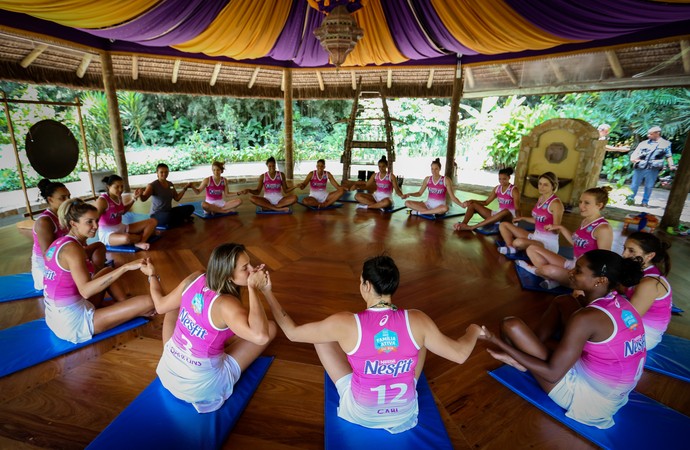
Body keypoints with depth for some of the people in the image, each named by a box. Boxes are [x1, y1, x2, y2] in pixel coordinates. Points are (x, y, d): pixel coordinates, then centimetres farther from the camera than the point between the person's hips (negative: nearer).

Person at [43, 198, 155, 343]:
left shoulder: (59, 243, 7)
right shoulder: (72, 248, -21)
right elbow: (85, 291, -34)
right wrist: (125, 267, -40)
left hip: (59, 315, 10)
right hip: (75, 323, -10)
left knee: (108, 271, 25)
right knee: (147, 302, -15)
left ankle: (127, 307, 16)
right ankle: (133, 311, 20)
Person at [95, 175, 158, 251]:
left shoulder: (118, 197, 5)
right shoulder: (102, 200, -18)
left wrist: (134, 198, 13)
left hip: (122, 228, 8)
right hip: (107, 234, -8)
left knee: (153, 221, -5)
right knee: (126, 238, -44)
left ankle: (140, 242, -26)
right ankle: (147, 233, -12)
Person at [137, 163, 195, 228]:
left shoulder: (170, 184, 7)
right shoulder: (152, 185, -13)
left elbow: (177, 198, 12)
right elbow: (144, 198, -27)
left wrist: (185, 188, 4)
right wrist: (140, 195, -50)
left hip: (169, 211, 6)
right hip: (157, 215, -6)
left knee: (190, 208, -6)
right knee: (168, 216, -41)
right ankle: (182, 220, -9)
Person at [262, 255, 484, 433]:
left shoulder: (345, 323, -27)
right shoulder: (416, 321, -21)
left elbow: (292, 332, -14)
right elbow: (460, 354, -7)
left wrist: (267, 291, -3)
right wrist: (474, 330, 15)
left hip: (360, 414, -1)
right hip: (405, 413, 2)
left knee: (322, 339, 9)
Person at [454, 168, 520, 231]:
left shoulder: (514, 190, -9)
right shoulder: (497, 188, 7)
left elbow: (517, 208, -17)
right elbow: (486, 202, 10)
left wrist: (517, 218, -39)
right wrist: (472, 201, -6)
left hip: (509, 216, -6)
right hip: (498, 215, 6)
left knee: (505, 211, -45)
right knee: (473, 204, -4)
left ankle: (471, 227, -50)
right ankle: (463, 224, -34)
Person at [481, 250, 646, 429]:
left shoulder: (586, 318, -29)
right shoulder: (620, 303, -4)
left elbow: (552, 374, -26)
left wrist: (502, 345, -20)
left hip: (587, 397, -9)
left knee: (511, 326, -18)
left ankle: (522, 361, 17)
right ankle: (522, 356, 19)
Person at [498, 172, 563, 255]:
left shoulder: (556, 203, -18)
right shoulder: (541, 198, 7)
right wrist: (522, 218, 20)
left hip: (548, 242, -9)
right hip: (536, 236, 9)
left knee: (519, 242, -38)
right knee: (503, 225, 2)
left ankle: (513, 248, -2)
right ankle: (512, 248, -14)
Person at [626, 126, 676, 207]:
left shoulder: (666, 144, 12)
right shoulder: (644, 143, 14)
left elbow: (669, 156, 12)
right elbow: (635, 153, 10)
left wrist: (671, 165, 1)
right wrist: (633, 158, -11)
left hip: (653, 170, -1)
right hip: (640, 168, 1)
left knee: (649, 187, 4)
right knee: (634, 185, 3)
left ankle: (645, 202, 12)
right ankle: (630, 199, 11)